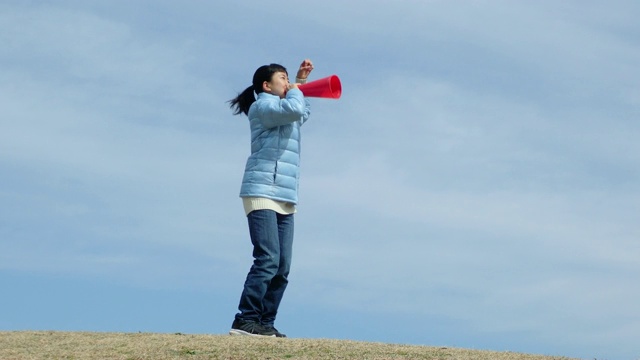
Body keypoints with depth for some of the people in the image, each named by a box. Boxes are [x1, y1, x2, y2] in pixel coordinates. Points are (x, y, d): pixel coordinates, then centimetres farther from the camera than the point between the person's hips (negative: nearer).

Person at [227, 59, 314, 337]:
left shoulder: (283, 112, 26)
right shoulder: (262, 106, -1)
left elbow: (303, 112, 47)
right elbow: (294, 108, -19)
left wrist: (301, 82, 31)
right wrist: (295, 89, 2)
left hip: (284, 200, 9)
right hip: (262, 194, -9)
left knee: (282, 268, -2)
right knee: (267, 260, -20)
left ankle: (265, 323, -2)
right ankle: (244, 320, -20)